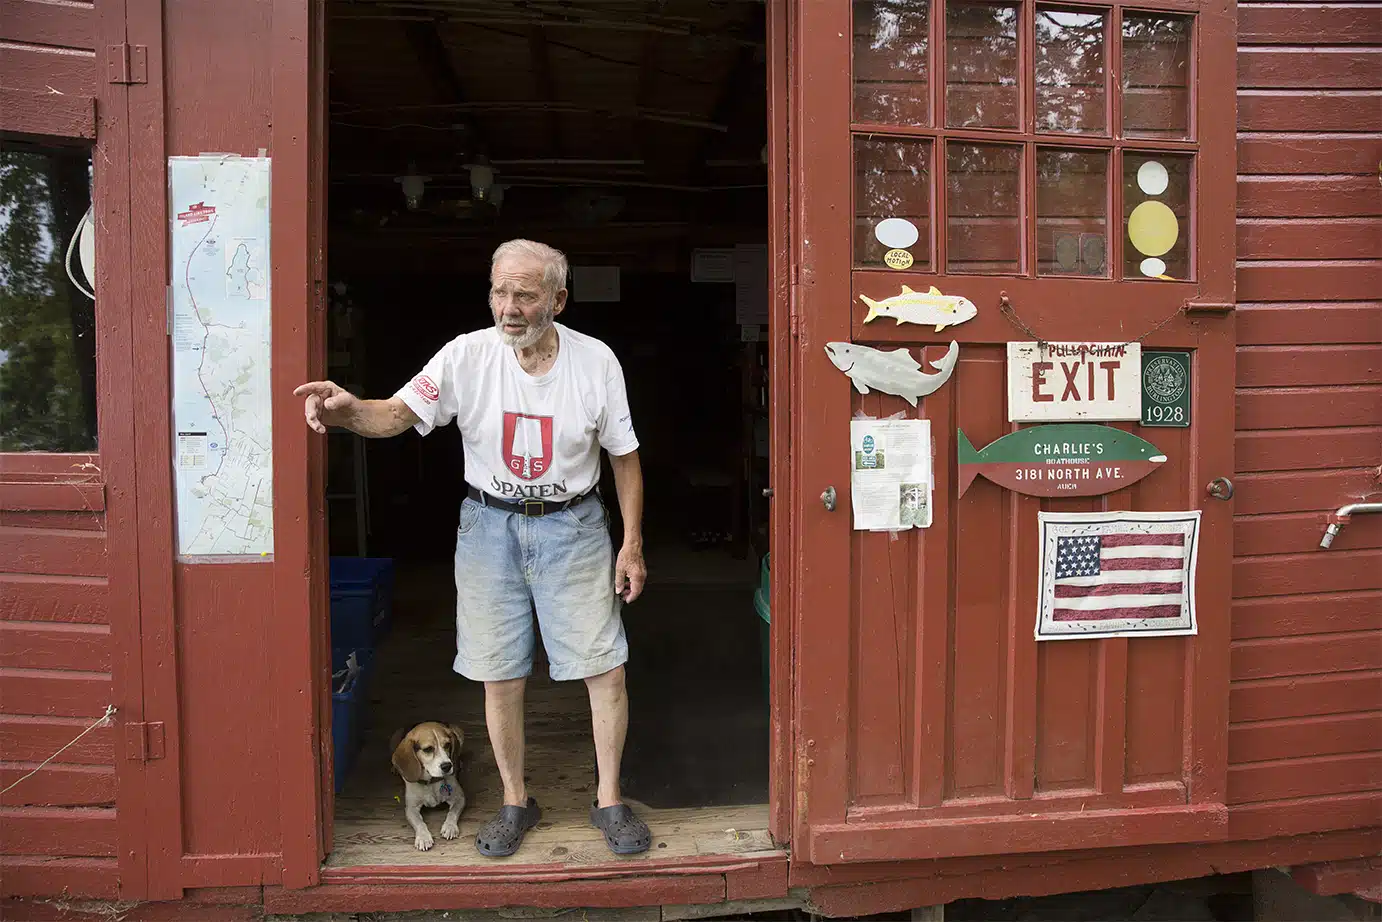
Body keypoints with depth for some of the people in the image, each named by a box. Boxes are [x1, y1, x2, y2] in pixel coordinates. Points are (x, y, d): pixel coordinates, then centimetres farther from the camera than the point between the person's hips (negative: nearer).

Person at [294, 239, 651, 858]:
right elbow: (396, 414, -17)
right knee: (499, 674, 7)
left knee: (605, 667, 1)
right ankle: (515, 802, 28)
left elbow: (624, 455, 1)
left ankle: (609, 800, 20)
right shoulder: (468, 355, -9)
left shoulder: (596, 361, -7)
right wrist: (346, 410, -40)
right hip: (489, 525, 1)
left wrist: (632, 543, -1)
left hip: (572, 526, 0)